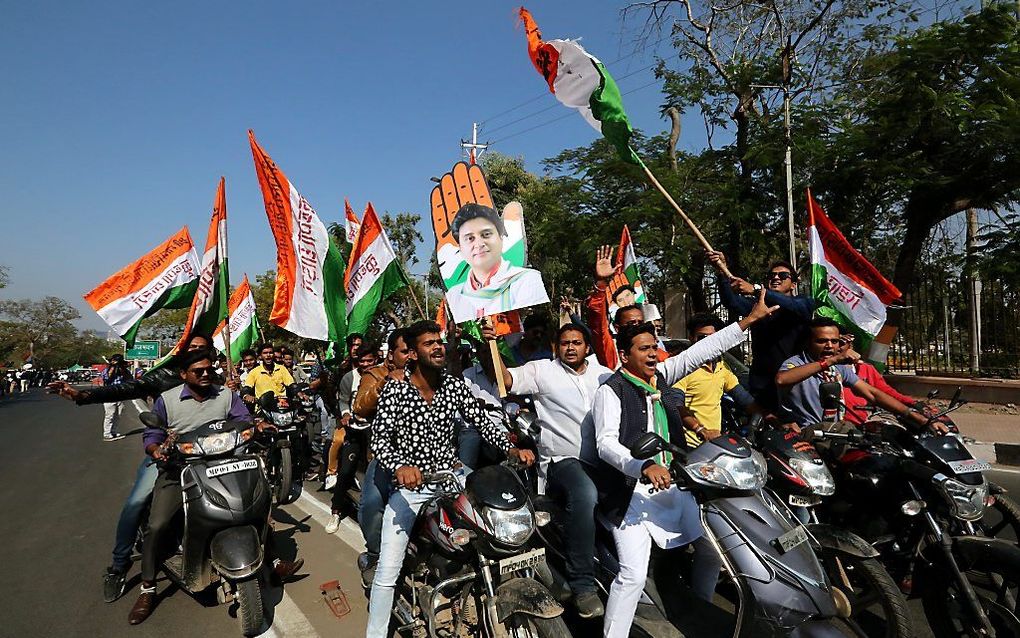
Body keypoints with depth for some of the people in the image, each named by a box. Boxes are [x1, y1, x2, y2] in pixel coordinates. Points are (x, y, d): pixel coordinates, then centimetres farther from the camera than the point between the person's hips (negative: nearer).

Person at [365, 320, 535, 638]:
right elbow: (379, 437, -16)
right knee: (387, 571, -8)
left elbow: (482, 422, 0)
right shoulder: (395, 391, -10)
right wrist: (399, 466, -36)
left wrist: (511, 448, -16)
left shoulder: (455, 385, 0)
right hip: (409, 484, -2)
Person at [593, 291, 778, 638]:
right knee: (634, 573, -15)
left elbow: (701, 351, 5)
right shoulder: (610, 391, -11)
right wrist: (644, 467, -37)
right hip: (631, 489, -7)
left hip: (671, 482, 7)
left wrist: (749, 319, 2)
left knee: (713, 547, 15)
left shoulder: (659, 375, 8)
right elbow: (606, 443, -21)